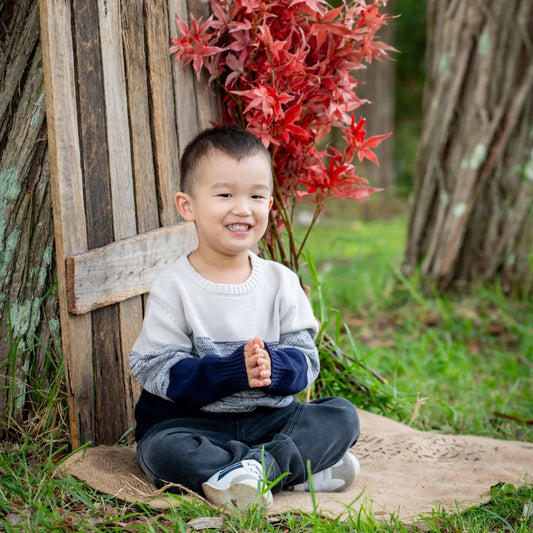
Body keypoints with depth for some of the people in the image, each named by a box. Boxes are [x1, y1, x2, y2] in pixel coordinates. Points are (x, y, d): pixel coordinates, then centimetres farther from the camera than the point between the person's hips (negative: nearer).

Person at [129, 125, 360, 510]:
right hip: (191, 418, -3)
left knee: (342, 415, -13)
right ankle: (301, 470, -33)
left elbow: (305, 359, -1)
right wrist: (232, 370, -26)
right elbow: (159, 372, -14)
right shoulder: (174, 287, -7)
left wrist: (272, 366, -25)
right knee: (160, 448, -32)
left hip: (270, 416, 3)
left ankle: (261, 467, -30)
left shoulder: (281, 282, 2)